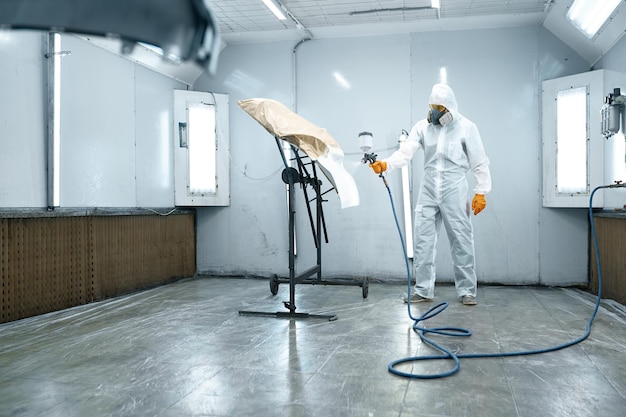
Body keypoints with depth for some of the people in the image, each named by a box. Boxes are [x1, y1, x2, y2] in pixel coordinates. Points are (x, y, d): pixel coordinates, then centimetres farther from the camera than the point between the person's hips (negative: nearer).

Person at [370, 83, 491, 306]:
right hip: (428, 190, 3)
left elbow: (479, 162, -1)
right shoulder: (423, 126, 3)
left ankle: (467, 290, 15)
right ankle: (423, 290, 13)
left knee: (461, 241, 3)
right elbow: (406, 151, -9)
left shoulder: (466, 127, -3)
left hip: (454, 191, -3)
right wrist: (386, 164, -27)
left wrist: (481, 191, -5)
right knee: (422, 240, 3)